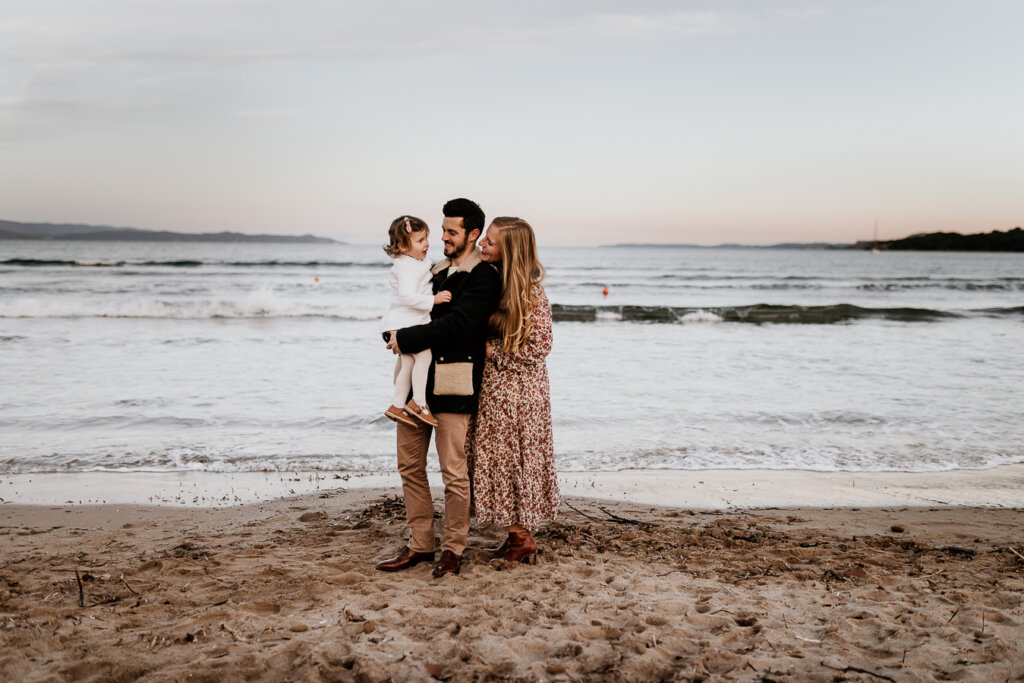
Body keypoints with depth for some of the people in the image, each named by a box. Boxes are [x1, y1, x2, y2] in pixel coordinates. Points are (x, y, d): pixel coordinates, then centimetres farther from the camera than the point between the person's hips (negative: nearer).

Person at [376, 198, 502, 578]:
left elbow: (458, 325, -18)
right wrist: (396, 335, 7)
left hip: (453, 384, -8)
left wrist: (404, 339, -13)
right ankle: (419, 545, 20)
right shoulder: (436, 272, 20)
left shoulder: (483, 277, -6)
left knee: (454, 472, -2)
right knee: (410, 465, 10)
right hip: (416, 379, 8)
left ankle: (453, 550, 11)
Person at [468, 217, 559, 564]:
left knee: (511, 459, 3)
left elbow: (538, 348, -17)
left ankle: (522, 537, 18)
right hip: (492, 388, 7)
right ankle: (516, 534, 23)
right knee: (498, 459, 12)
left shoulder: (529, 291, -18)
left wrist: (493, 351, -13)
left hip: (516, 391, -7)